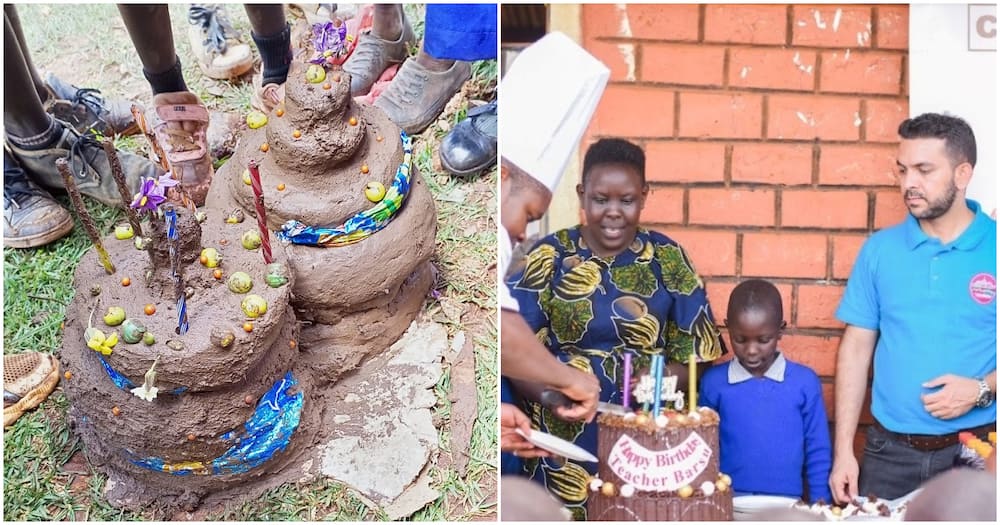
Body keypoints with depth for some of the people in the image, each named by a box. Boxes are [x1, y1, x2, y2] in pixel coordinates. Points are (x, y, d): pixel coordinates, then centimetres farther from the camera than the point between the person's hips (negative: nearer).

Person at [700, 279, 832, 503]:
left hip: (786, 501, 0)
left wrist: (820, 506, 6)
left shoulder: (805, 382, 1)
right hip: (728, 500, 0)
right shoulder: (713, 382, 1)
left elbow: (818, 453, 7)